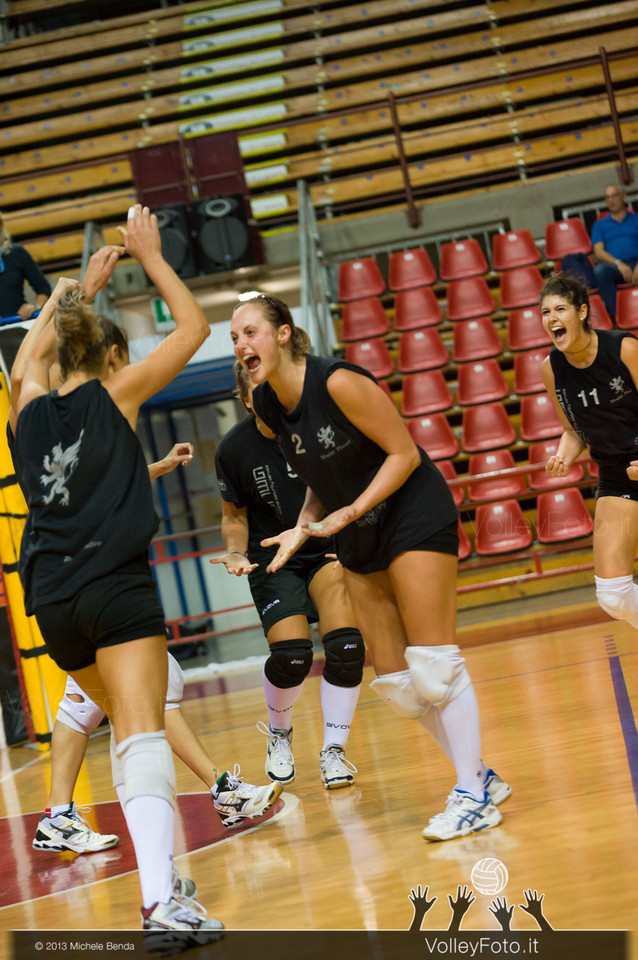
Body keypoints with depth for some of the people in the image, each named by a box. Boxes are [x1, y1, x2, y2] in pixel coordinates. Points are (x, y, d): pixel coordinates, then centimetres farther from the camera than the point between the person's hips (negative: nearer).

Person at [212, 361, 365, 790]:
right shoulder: (234, 449, -9)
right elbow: (235, 516, 6)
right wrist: (236, 552, -13)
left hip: (329, 550, 0)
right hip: (272, 561, 0)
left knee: (346, 645, -21)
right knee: (291, 654, -19)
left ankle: (333, 750, -1)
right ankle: (279, 735, 14)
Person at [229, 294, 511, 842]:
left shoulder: (337, 383, -22)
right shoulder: (266, 403, 0)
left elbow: (404, 453, -18)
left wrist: (347, 514, -24)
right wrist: (304, 528, -2)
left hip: (416, 519, -8)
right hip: (361, 541, 8)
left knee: (433, 663, -12)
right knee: (393, 681, 6)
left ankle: (473, 795, -2)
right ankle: (481, 776, 19)